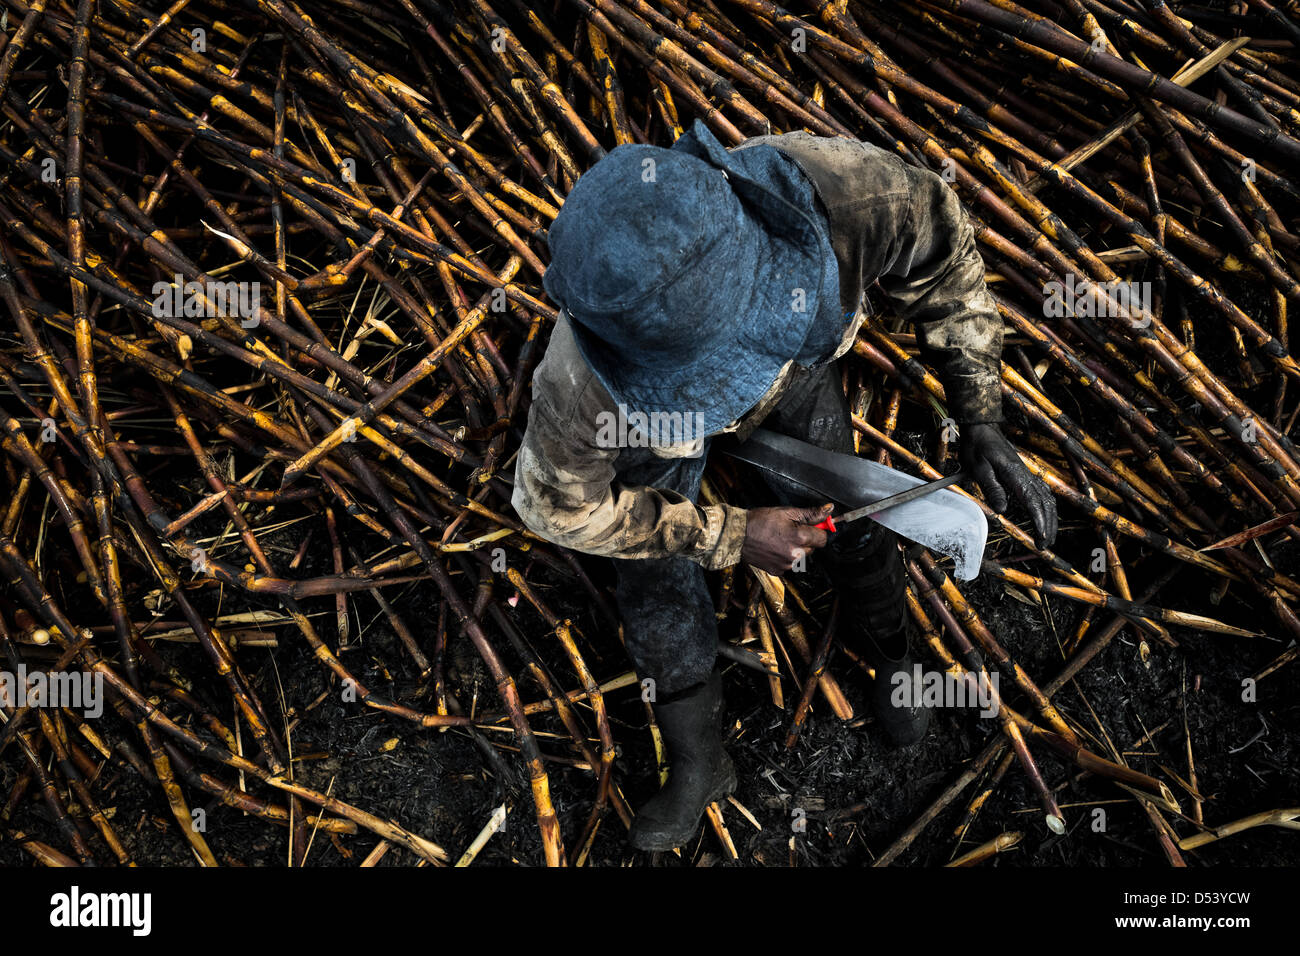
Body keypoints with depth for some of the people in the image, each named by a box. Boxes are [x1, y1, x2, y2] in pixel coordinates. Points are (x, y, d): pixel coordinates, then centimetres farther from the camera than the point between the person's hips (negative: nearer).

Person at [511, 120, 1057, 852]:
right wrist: (732, 537, -24)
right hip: (652, 410, -2)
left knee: (847, 521, 11)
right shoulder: (579, 389, -48)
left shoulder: (844, 191, -45)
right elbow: (560, 505, -24)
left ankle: (888, 654, 48)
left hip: (798, 373, 2)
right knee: (657, 583, 6)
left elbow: (943, 250, -20)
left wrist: (981, 421, -24)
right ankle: (698, 764, 36)